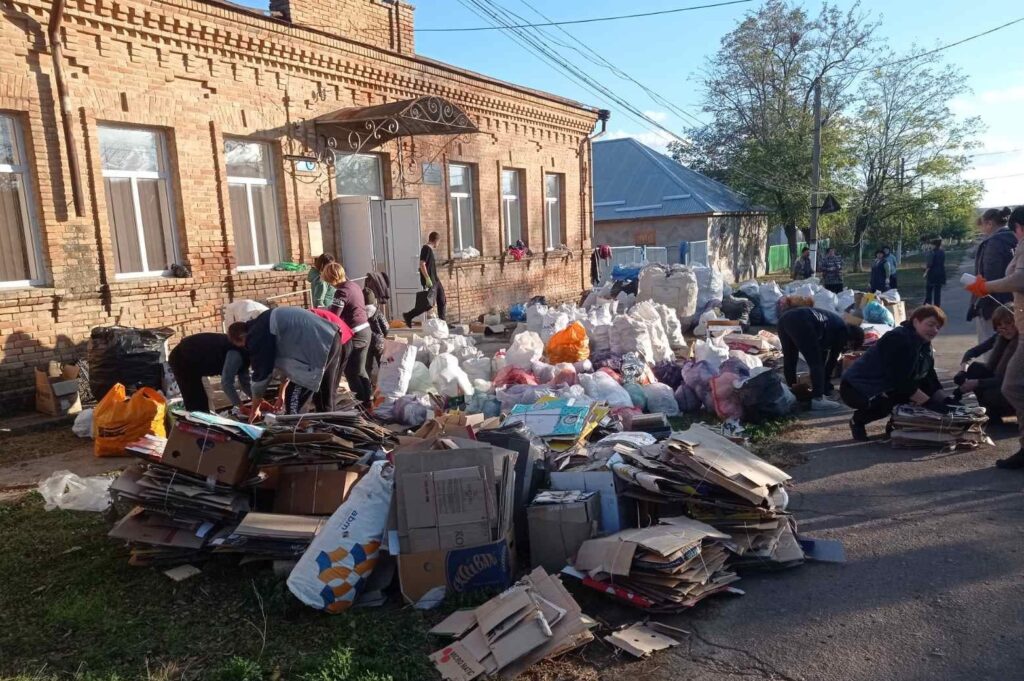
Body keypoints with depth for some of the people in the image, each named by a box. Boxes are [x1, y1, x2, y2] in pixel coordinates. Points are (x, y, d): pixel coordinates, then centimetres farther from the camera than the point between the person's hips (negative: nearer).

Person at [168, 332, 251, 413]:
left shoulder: (243, 351, 3)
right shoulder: (236, 353, -28)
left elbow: (245, 382, 6)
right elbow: (226, 383, -32)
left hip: (188, 359, 10)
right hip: (182, 360, -10)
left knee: (200, 401, 14)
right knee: (197, 404, -8)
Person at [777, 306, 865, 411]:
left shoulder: (834, 324, 36)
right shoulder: (844, 331, 13)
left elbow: (823, 352, 41)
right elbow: (833, 359, 14)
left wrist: (824, 382, 46)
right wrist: (825, 382, 25)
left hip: (785, 318, 9)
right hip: (801, 323, -9)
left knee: (789, 361, 19)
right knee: (816, 363, -2)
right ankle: (817, 399, -8)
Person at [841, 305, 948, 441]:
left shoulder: (924, 345, 7)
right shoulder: (898, 339, -22)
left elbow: (930, 378, 5)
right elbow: (900, 380, -28)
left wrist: (944, 401, -11)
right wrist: (928, 403, -28)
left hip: (888, 389, 9)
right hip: (857, 388, -9)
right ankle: (858, 420, -8)